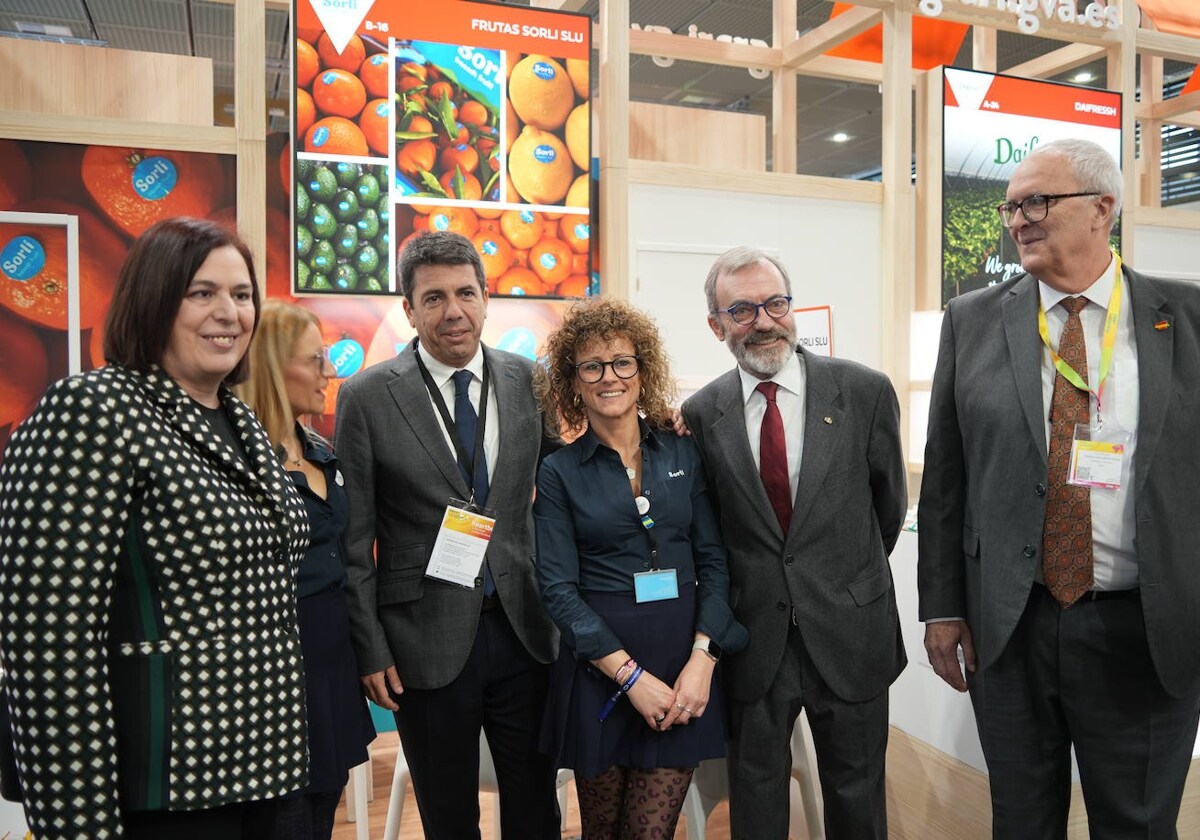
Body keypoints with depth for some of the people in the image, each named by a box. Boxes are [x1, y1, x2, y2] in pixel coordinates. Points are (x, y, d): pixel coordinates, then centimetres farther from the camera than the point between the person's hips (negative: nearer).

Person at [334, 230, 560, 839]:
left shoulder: (530, 381, 1)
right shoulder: (366, 397, -7)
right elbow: (354, 538, -5)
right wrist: (370, 649, -5)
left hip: (524, 631, 3)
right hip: (428, 643, -2)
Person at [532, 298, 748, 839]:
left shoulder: (683, 453, 3)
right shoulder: (559, 473, -2)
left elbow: (713, 560, 2)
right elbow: (558, 588, -7)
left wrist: (702, 659, -10)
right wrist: (630, 675, -14)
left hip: (685, 656, 1)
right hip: (598, 666, -1)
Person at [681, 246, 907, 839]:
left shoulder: (864, 391, -8)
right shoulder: (701, 413, -4)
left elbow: (889, 501, 6)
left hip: (848, 631, 0)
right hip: (752, 636, 1)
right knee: (755, 791, 16)